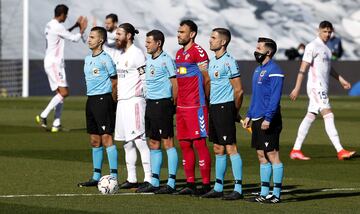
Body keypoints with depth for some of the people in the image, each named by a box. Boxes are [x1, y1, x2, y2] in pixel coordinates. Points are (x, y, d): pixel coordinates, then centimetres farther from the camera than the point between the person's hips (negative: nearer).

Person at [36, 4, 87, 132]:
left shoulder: (50, 25, 14)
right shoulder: (57, 26, -15)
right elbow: (74, 38, -7)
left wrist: (75, 26, 32)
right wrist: (82, 30, 11)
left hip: (50, 63, 10)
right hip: (55, 63, -10)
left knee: (60, 93, 9)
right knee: (64, 92, -14)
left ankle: (56, 123, 3)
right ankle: (43, 116, -15)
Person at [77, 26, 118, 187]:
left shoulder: (105, 59, -9)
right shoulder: (88, 59, 15)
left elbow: (114, 82, -6)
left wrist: (111, 100, -1)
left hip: (103, 99, -8)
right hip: (91, 100, 8)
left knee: (106, 138, -11)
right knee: (94, 140, 10)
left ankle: (114, 176, -11)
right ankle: (96, 176, 15)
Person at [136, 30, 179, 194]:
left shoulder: (166, 60, -11)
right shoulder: (148, 59, 14)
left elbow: (175, 82, -11)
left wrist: (173, 104, -10)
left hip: (163, 103, -9)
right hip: (150, 103, 9)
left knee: (168, 142, -6)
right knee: (153, 143, 10)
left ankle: (171, 183, -5)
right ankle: (154, 182, 15)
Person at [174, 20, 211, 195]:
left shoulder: (198, 52, -10)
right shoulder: (179, 53, 17)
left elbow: (207, 79, -8)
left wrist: (204, 100, -2)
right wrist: (176, 100, 15)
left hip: (196, 107, -9)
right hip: (181, 107, 9)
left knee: (199, 144, -7)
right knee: (184, 145, 8)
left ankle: (206, 185, -4)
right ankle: (190, 184, 13)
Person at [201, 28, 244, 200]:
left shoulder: (229, 62, -13)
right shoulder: (212, 61, 14)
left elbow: (239, 90, -12)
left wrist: (235, 112, -3)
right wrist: (210, 106, 15)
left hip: (225, 108, -9)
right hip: (213, 108, 9)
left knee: (230, 147, -8)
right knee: (218, 149, 12)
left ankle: (238, 189, -7)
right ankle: (218, 187, 17)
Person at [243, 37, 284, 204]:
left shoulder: (274, 71, -12)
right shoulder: (258, 70, 17)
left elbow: (275, 97, -18)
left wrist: (268, 118, -22)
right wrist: (249, 115, 19)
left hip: (268, 120, -9)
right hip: (257, 119, 9)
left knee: (272, 155, -6)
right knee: (261, 156, 11)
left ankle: (276, 194, -4)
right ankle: (264, 193, 16)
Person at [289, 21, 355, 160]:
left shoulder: (325, 48, 17)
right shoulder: (313, 46, -10)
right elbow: (303, 68, -14)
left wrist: (341, 80, 29)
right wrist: (297, 88, -17)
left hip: (322, 88, 9)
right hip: (316, 86, -9)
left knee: (310, 117, 8)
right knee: (328, 115, -14)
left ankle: (296, 150, 10)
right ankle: (340, 151, -19)